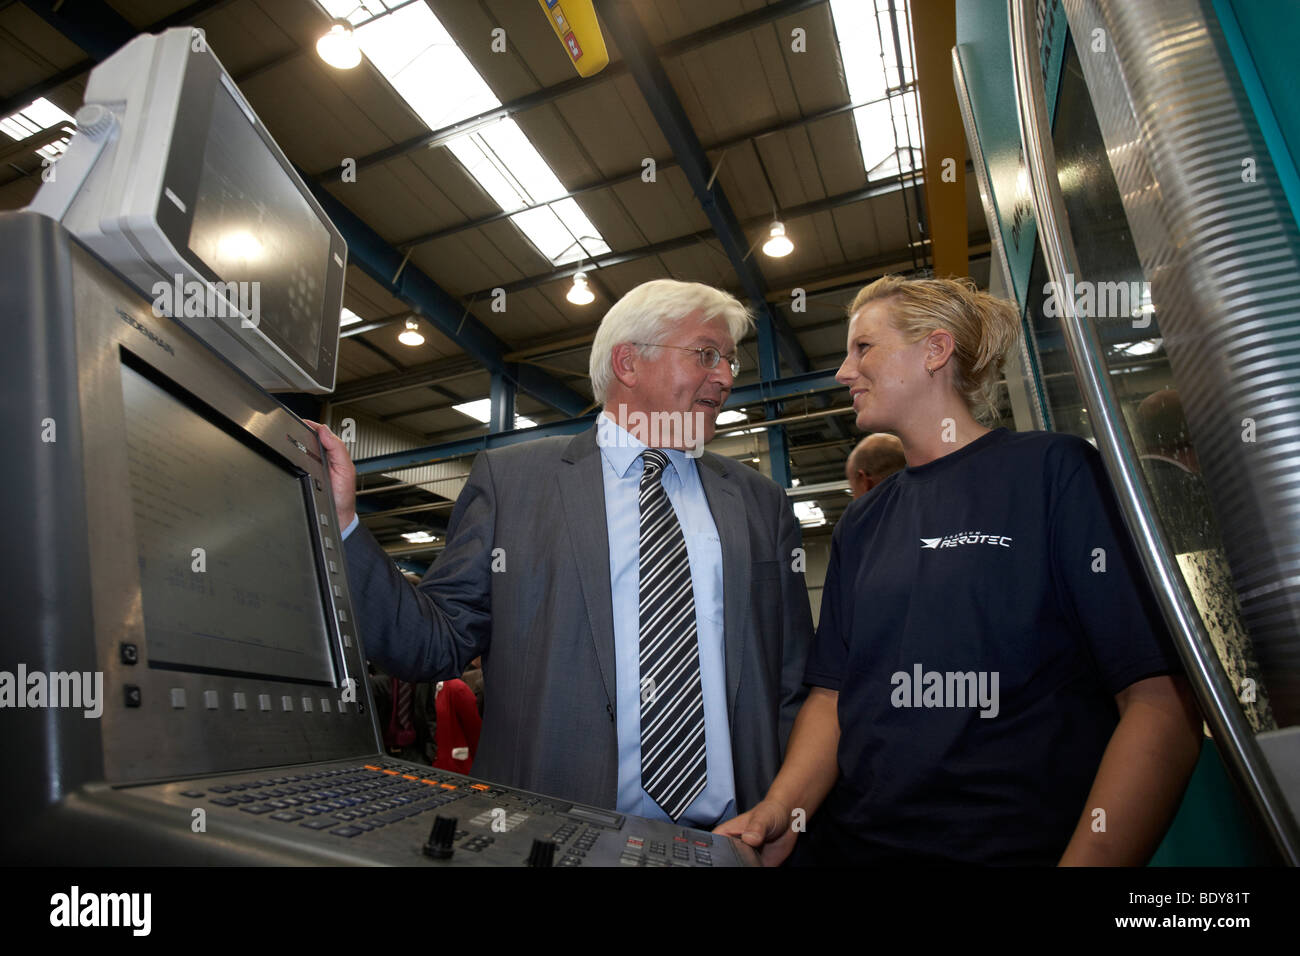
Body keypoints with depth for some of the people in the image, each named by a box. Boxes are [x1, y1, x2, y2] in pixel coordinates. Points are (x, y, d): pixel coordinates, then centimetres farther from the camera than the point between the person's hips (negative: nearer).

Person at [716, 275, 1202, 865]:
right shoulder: (859, 525, 8)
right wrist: (782, 809, -10)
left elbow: (1162, 700, -12)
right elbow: (831, 693, 6)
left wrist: (1089, 857, -20)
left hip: (1022, 845, -4)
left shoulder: (1055, 470, -7)